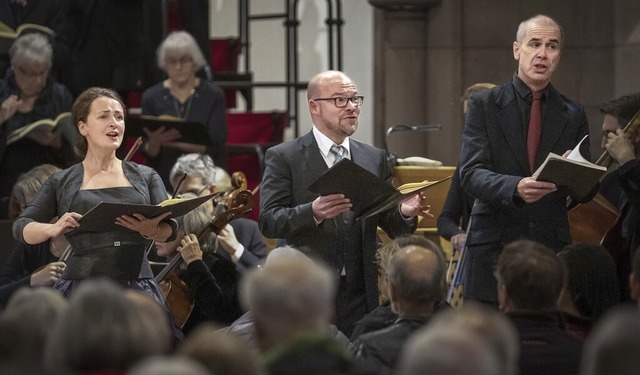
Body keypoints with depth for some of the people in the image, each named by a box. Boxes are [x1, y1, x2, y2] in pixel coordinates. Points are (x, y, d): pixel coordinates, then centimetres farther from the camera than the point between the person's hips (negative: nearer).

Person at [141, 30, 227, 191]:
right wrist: (154, 143, -16)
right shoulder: (152, 97, 6)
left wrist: (174, 143, -16)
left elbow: (216, 145, -5)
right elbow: (148, 153, 6)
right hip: (166, 181, 1)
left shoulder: (212, 95, 2)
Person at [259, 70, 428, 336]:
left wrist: (405, 213, -11)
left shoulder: (375, 159, 13)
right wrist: (313, 212, -26)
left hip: (362, 297, 3)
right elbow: (268, 221, -9)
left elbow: (391, 226, 12)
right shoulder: (283, 157, 1)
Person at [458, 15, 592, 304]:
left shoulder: (573, 114, 11)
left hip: (552, 247, 2)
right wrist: (515, 187, -26)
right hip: (494, 245, -2)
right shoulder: (484, 104, 3)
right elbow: (470, 174, -7)